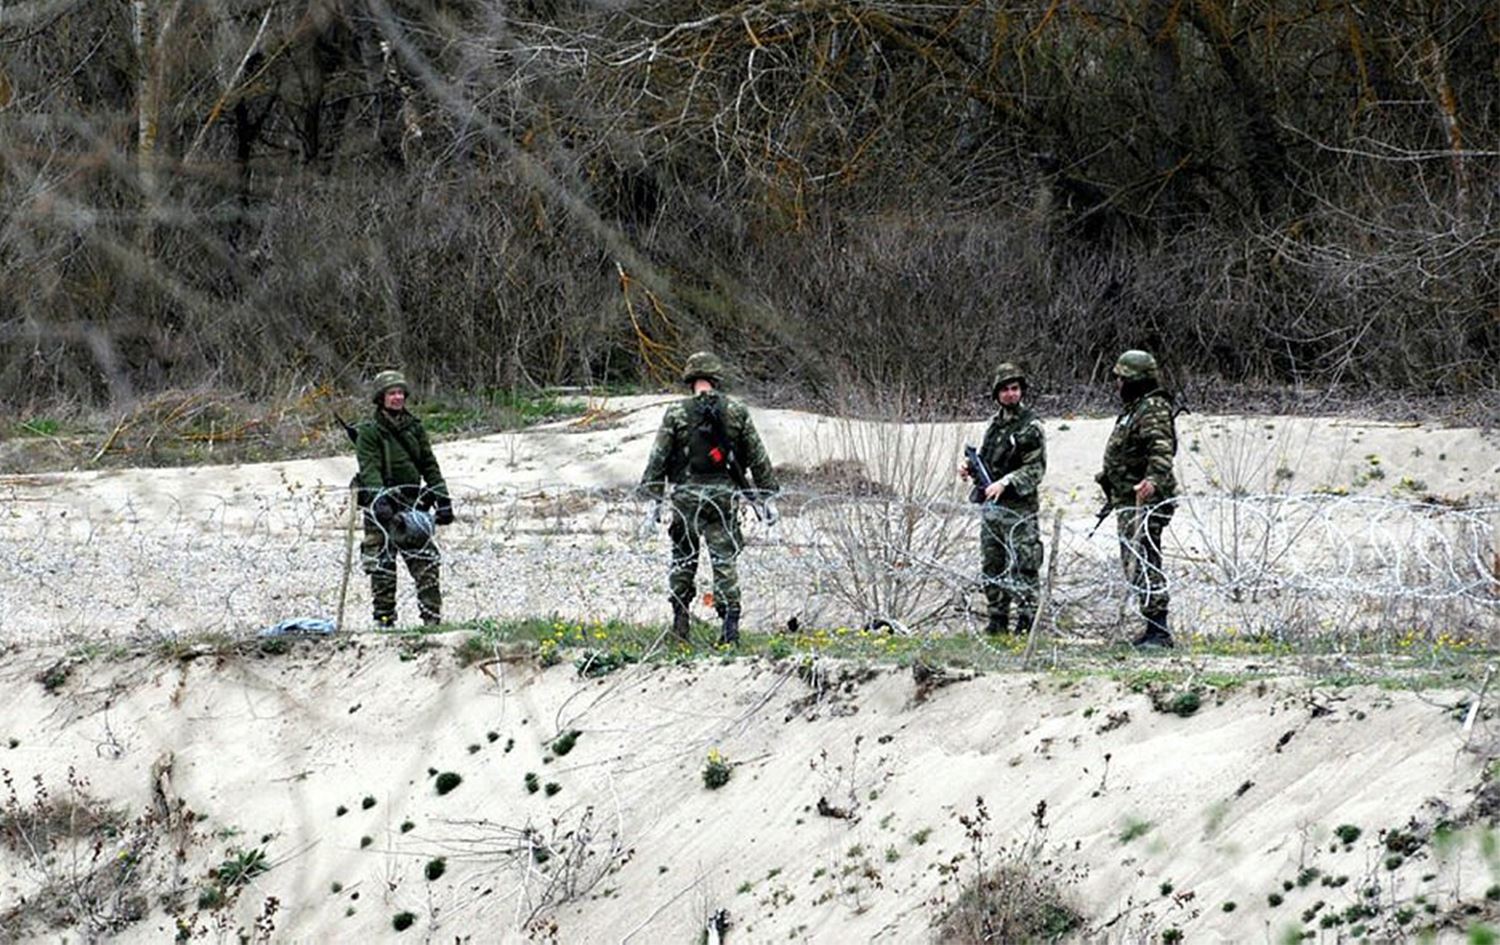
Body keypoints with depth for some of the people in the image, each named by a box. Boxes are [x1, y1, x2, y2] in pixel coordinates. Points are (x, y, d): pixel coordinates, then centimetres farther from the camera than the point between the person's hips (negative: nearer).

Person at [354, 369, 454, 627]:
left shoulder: (414, 427, 12)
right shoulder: (369, 432, -4)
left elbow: (429, 465, 14)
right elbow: (369, 470, -16)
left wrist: (442, 499, 5)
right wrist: (379, 501, -30)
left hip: (412, 505, 4)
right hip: (382, 508, -4)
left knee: (426, 563, -2)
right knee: (382, 567, -2)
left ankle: (432, 618, 0)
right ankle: (384, 620, 3)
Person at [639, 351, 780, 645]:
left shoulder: (676, 413, -2)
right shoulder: (737, 412, 2)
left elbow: (658, 458, -2)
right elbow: (758, 458, 6)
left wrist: (654, 499, 4)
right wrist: (768, 495, 14)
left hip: (686, 497, 0)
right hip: (725, 496, 0)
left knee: (682, 560, 14)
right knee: (724, 560, 2)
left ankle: (680, 619, 12)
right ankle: (730, 619, -9)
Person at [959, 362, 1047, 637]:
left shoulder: (1031, 427, -8)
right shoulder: (995, 422, 14)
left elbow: (1035, 469, -12)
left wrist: (1005, 483, -23)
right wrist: (969, 467, 5)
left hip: (1018, 508, -8)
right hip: (990, 505, 8)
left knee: (1022, 566, -8)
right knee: (992, 567, 11)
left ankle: (1027, 622, -6)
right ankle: (997, 621, 18)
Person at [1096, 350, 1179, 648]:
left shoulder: (1153, 409, -13)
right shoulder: (1133, 408, 19)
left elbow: (1162, 450, -28)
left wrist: (1153, 480, -44)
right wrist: (1113, 486, 36)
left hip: (1146, 499, -11)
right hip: (1128, 501, 11)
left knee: (1144, 565, -15)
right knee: (1134, 565, 11)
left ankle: (1159, 630, -16)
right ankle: (1153, 628, 14)